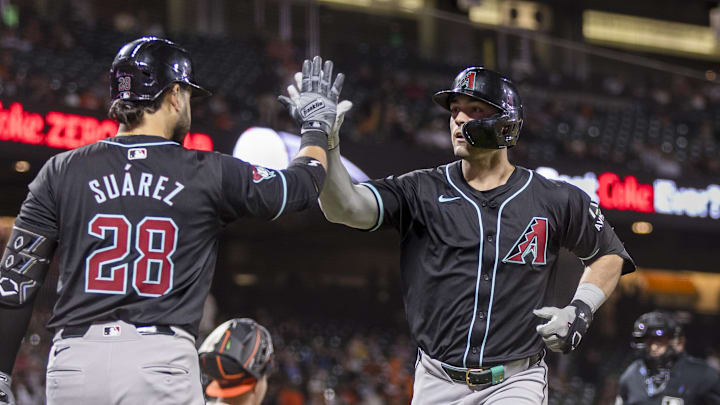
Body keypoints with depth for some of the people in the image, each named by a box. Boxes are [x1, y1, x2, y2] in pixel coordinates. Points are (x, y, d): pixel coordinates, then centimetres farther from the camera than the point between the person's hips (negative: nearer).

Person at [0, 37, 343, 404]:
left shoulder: (61, 172, 6)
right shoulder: (208, 174, 3)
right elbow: (303, 184, 18)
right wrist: (316, 123, 36)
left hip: (73, 360, 2)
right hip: (161, 360, -2)